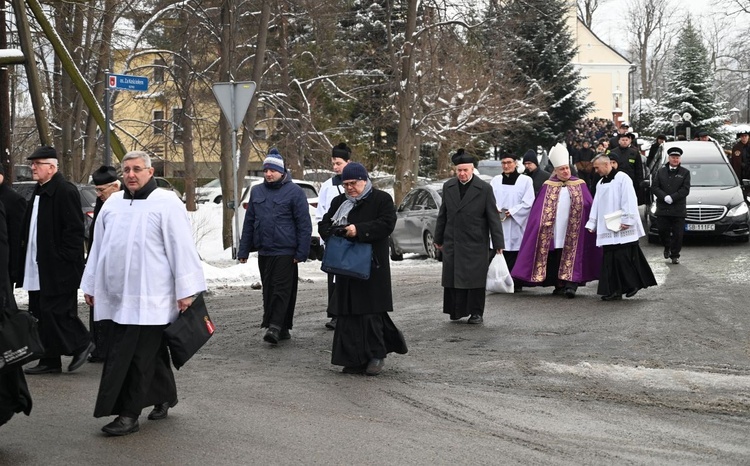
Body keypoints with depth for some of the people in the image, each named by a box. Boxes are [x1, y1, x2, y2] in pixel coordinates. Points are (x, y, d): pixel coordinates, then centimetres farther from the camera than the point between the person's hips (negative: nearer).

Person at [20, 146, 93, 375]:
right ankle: (49, 361, 16)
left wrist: (64, 258, -18)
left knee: (54, 311, -9)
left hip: (58, 268, -10)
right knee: (42, 313, 10)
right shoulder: (39, 191, 15)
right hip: (39, 268, 10)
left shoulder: (65, 191, -14)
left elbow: (74, 229, -18)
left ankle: (81, 343, 9)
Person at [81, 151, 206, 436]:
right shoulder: (112, 203, 14)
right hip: (118, 295, 6)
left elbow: (182, 249, -9)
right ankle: (164, 397, 27)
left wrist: (185, 290, -11)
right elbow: (98, 246, 20)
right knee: (150, 351, 12)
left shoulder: (167, 203, -6)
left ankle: (129, 414, 0)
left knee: (139, 356, -4)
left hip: (150, 297, -6)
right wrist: (90, 284, 20)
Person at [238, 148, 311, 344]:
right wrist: (243, 250, 11)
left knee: (282, 289, -9)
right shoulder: (257, 191, 12)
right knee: (268, 290, 8)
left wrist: (302, 252, -12)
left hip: (285, 252, -6)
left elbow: (304, 224, -6)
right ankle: (282, 329, 16)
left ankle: (276, 326, -12)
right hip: (263, 251, 6)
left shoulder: (294, 192, -4)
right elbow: (249, 222, 15)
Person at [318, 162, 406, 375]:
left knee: (370, 312, -6)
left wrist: (359, 230, -21)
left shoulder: (382, 199, 0)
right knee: (348, 314, 2)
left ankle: (377, 355, 7)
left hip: (372, 266, -5)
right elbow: (323, 225, 16)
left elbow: (387, 224, -13)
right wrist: (334, 231, -8)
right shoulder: (339, 202, 16)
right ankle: (355, 359, 9)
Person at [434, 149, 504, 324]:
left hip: (475, 243, -4)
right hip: (452, 242, 4)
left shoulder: (484, 189, -6)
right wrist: (438, 238, 15)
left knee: (475, 278, 0)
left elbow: (493, 217, -5)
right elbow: (442, 215, 13)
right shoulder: (448, 187, 6)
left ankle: (476, 313, 10)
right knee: (452, 277, 5)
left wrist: (498, 243, -6)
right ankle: (456, 310, 17)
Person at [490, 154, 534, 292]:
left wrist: (512, 212, -12)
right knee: (500, 254, -3)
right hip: (499, 225, 3)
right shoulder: (495, 181, 13)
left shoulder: (525, 181, 3)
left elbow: (528, 203, -3)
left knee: (516, 254, -4)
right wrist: (496, 209, -12)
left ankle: (516, 283, 0)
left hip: (517, 225, -3)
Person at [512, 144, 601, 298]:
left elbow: (589, 207, 2)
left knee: (571, 255, -9)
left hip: (573, 230, -1)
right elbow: (539, 210, 4)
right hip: (553, 230, 1)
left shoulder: (580, 185, 5)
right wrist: (541, 223, -7)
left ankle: (571, 284, -12)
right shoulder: (548, 186, 7)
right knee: (555, 257, 3)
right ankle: (559, 285, 12)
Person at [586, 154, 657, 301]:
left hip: (622, 228, -7)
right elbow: (596, 205, 18)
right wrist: (592, 224, 14)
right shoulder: (600, 183, 17)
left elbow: (629, 200, -13)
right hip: (607, 228, 7)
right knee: (609, 260, 3)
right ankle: (614, 291, 5)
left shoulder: (622, 178, -7)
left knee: (624, 257, -7)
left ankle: (632, 284, 7)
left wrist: (627, 220, -18)